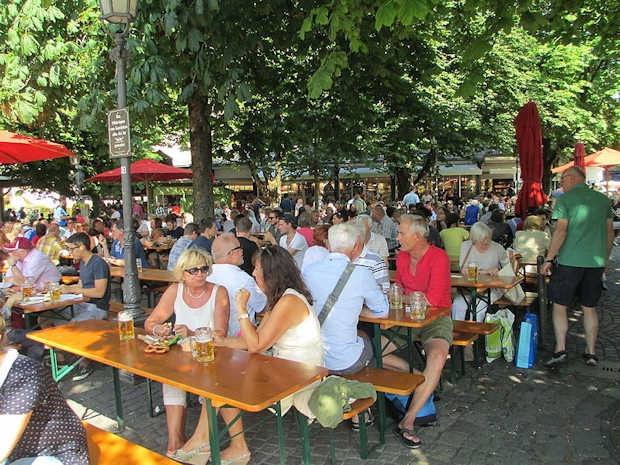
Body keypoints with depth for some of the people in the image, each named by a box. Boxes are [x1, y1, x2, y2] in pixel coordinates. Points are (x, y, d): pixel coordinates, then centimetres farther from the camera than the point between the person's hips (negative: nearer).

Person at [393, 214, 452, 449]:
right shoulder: (402, 257, 7)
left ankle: (407, 422, -26)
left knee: (437, 357, -33)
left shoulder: (439, 257, -13)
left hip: (436, 319, -6)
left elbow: (432, 299, -20)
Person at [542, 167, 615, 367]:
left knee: (559, 306, 4)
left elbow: (561, 231, -13)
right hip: (596, 262, 5)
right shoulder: (603, 199, 10)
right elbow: (610, 232, 13)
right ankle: (591, 353, 17)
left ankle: (560, 349, -4)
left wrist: (549, 259, -8)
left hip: (570, 261, -5)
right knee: (589, 308, 13)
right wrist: (605, 258, 22)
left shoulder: (565, 199, -6)